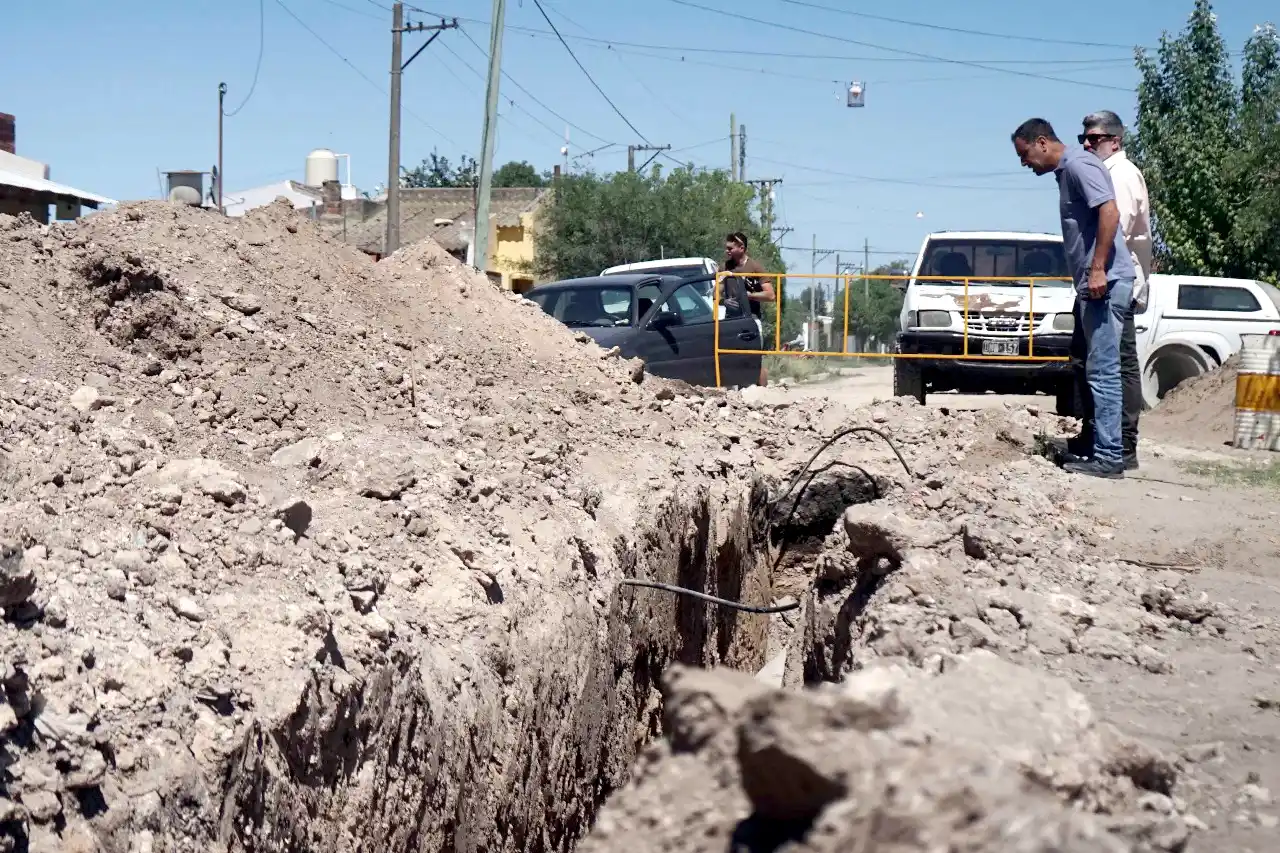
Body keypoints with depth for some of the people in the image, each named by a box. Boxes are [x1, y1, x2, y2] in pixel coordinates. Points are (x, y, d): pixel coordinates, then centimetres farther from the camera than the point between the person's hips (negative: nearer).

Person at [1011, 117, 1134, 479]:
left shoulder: (1079, 164, -9)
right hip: (1092, 285, 11)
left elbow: (1109, 212, -21)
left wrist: (1098, 270, -24)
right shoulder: (1066, 171, 20)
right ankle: (1099, 448, 15)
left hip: (1104, 283, -11)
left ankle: (1108, 456, -10)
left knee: (1102, 370, -11)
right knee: (1097, 369, 11)